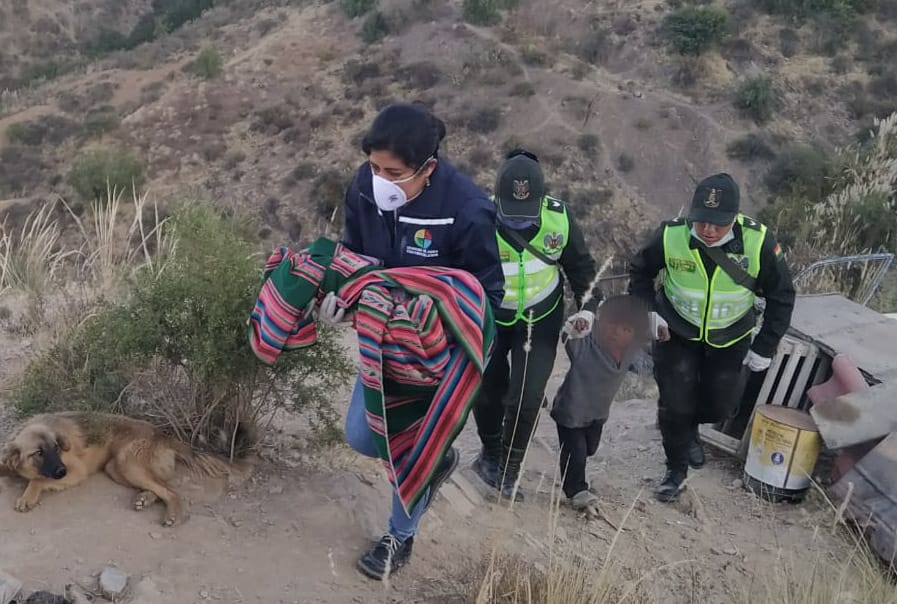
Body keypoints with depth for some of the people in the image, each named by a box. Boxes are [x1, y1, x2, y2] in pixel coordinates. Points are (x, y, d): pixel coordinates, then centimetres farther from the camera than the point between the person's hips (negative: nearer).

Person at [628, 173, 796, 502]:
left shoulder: (759, 243, -26)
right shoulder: (670, 236, -26)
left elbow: (781, 296, -9)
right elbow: (639, 272, -4)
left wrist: (765, 347, -9)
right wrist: (649, 313, -13)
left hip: (730, 338, 1)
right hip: (677, 333, -1)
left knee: (720, 405, 10)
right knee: (675, 404, -2)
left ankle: (688, 428, 46)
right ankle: (676, 469, 22)